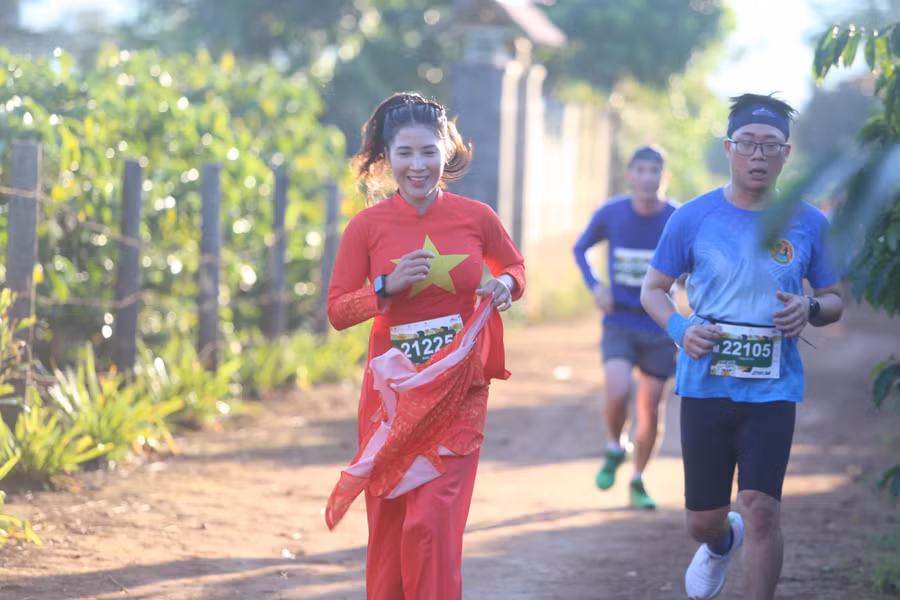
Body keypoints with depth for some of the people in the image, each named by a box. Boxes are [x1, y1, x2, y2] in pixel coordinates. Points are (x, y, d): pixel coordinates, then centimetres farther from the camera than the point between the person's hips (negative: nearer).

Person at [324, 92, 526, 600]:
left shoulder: (476, 217, -3)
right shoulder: (368, 226, -3)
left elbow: (516, 267, 16)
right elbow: (337, 311, 1)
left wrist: (506, 284, -7)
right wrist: (388, 287, -16)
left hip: (457, 391, -1)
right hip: (392, 392, 1)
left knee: (432, 524, -11)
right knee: (388, 526, 6)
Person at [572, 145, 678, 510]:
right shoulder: (610, 214, -6)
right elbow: (580, 249, 11)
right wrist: (594, 286, -5)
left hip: (659, 327, 1)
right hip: (619, 323, -1)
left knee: (650, 410, 4)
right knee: (619, 392, -23)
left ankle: (638, 482, 24)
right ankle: (614, 450, 7)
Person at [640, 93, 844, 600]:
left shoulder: (809, 225, 1)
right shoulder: (693, 218, -1)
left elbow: (835, 299, 12)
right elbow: (653, 289, 7)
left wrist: (811, 309, -12)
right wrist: (679, 328, -13)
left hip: (773, 389, -1)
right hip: (705, 385, 1)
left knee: (761, 508, -15)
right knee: (703, 520, 10)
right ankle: (721, 544, 47)